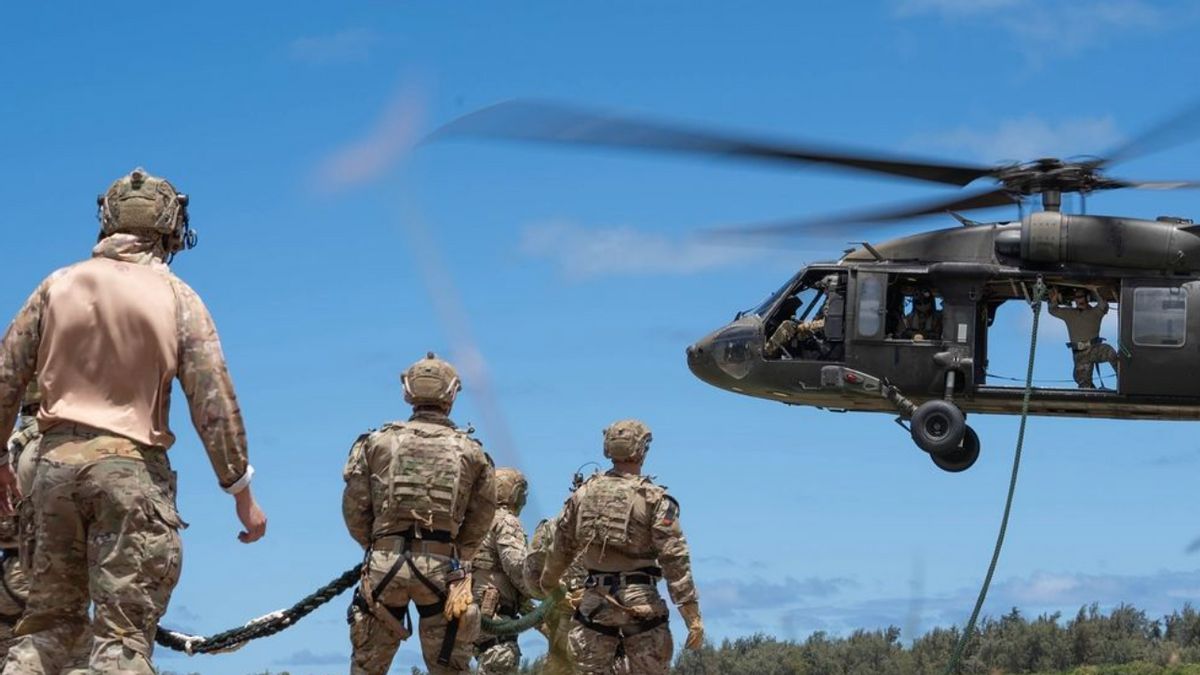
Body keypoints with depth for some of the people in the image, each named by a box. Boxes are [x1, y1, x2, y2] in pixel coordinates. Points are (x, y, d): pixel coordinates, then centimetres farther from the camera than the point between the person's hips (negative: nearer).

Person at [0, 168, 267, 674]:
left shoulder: (58, 285, 9)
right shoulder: (176, 297, 1)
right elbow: (213, 402, -4)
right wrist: (241, 491, 1)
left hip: (57, 461, 3)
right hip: (131, 467, -3)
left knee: (47, 622, 13)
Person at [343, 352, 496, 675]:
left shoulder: (378, 442, 4)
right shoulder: (471, 452, 7)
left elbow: (354, 508, 5)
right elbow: (481, 518, 9)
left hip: (385, 564, 0)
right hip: (442, 568, 0)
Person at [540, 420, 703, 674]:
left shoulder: (584, 493, 7)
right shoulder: (654, 498, -8)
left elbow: (561, 547, 18)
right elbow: (675, 558, -13)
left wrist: (548, 583, 37)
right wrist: (692, 615, -12)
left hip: (595, 601, 4)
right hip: (640, 601, -4)